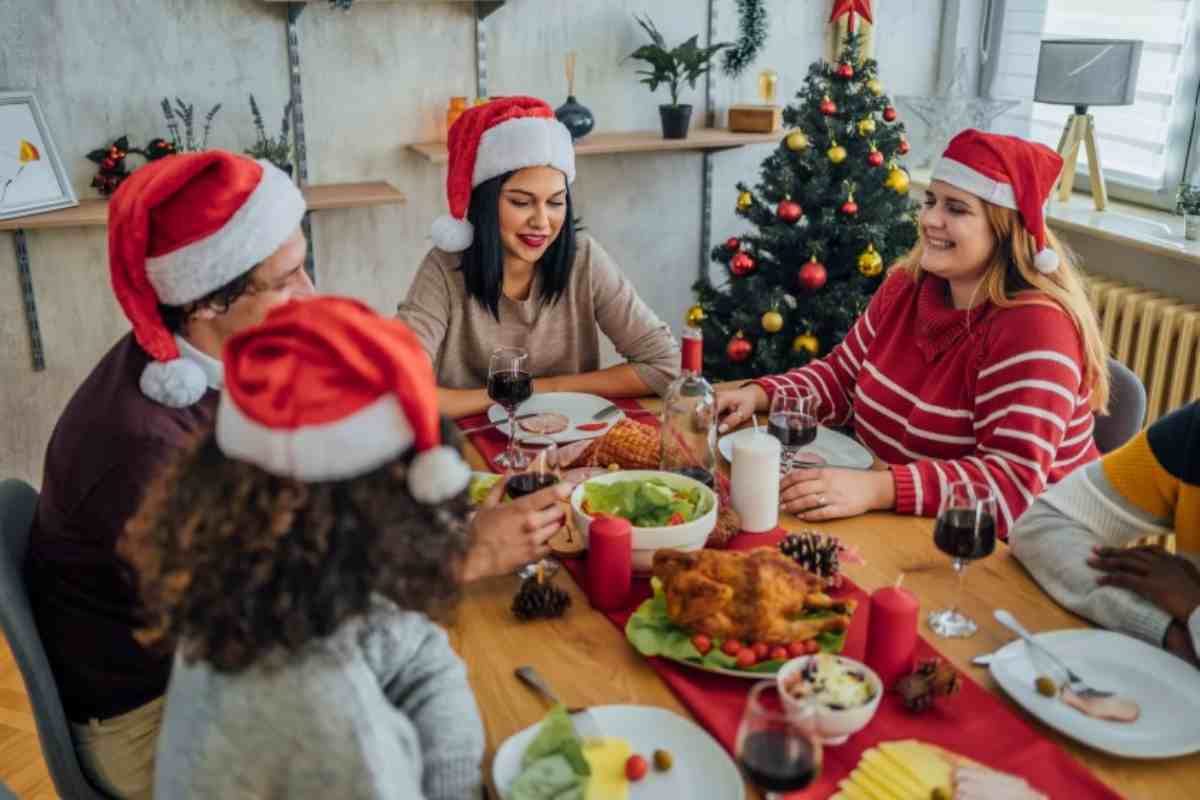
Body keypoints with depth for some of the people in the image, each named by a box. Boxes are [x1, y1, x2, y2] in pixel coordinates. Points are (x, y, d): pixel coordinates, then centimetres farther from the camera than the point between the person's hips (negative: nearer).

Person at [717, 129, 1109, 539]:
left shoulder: (1033, 327, -21)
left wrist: (876, 488, -39)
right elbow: (844, 376, 14)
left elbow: (1014, 483, -29)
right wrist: (759, 394, -4)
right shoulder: (908, 285, 2)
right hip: (895, 528, 7)